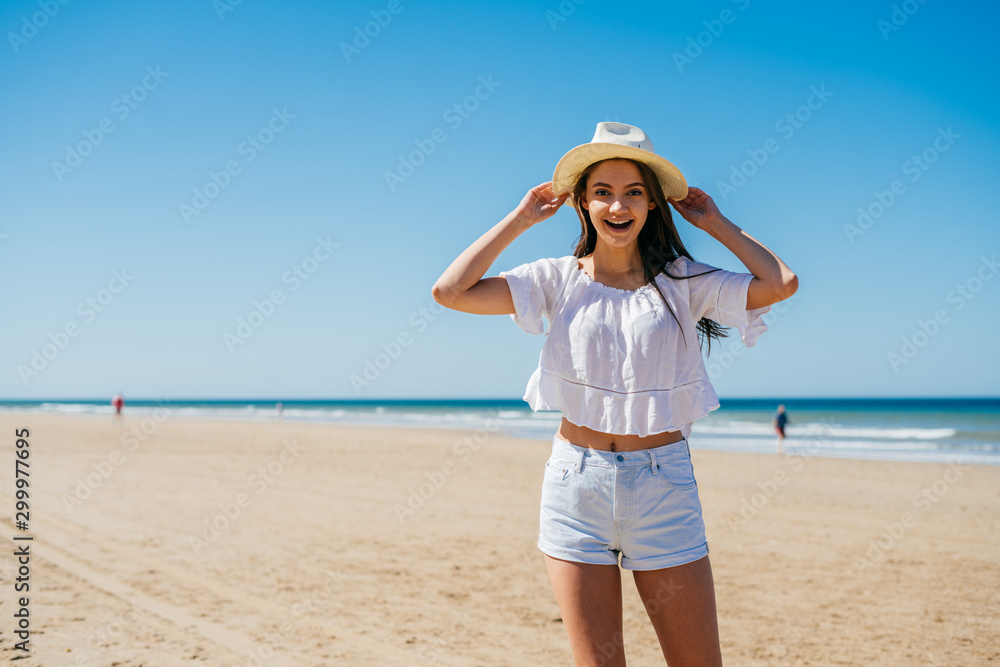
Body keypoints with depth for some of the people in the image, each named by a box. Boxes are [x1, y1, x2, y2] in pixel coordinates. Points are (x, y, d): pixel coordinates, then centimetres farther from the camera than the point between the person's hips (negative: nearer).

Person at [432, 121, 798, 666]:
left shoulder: (681, 281, 3)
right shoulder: (560, 279, 2)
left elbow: (781, 284, -9)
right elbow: (451, 291, -7)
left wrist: (715, 223, 2)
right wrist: (520, 220, 0)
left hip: (663, 483, 0)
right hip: (576, 483, 0)